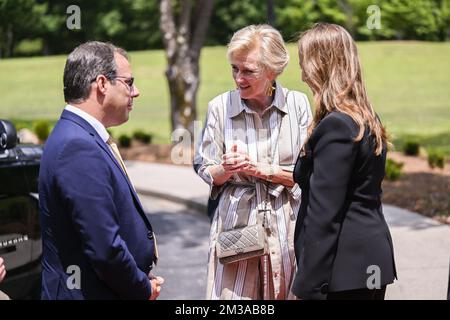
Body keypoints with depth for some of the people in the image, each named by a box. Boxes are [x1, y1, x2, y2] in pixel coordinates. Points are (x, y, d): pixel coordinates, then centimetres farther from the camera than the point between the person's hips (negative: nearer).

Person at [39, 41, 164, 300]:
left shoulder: (83, 138, 9)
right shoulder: (78, 148, -21)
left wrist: (143, 279, 5)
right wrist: (143, 289, -10)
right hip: (90, 292, -9)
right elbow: (104, 249, -24)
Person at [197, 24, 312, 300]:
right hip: (236, 222, 0)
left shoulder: (298, 104, -2)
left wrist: (261, 168, -12)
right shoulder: (220, 107, -1)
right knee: (231, 295, -5)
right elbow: (207, 173, 5)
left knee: (287, 293, 5)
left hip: (287, 223, 0)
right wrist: (226, 169, -16)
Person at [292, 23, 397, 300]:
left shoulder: (335, 125, -16)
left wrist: (308, 287, -19)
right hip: (374, 257, 9)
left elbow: (324, 216, -20)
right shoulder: (368, 120, 13)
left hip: (345, 267, -9)